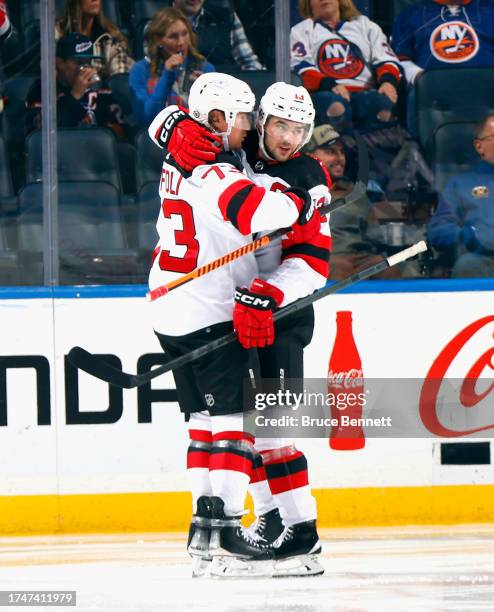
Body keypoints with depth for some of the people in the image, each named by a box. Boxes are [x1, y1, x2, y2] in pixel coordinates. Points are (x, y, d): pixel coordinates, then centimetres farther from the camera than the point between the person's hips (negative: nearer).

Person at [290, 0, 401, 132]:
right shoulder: (302, 30, 22)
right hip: (324, 93, -1)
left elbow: (386, 60, 14)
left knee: (383, 102, -36)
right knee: (336, 104, -40)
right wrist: (330, 85, -17)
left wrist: (388, 82, -11)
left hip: (364, 95, 1)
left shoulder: (365, 24, 27)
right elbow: (301, 68, 4)